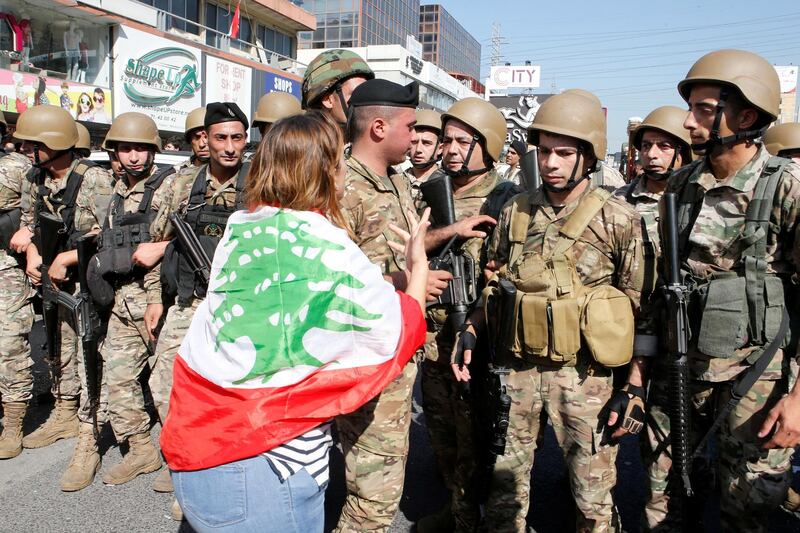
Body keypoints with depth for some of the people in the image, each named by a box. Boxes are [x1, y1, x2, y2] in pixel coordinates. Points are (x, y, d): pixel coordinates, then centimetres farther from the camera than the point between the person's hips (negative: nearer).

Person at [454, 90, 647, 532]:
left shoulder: (619, 220, -6)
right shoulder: (514, 211, 5)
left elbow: (639, 309, -4)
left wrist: (635, 386, -7)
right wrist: (470, 333, 3)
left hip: (583, 374, -3)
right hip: (516, 367, 4)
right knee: (504, 484, 16)